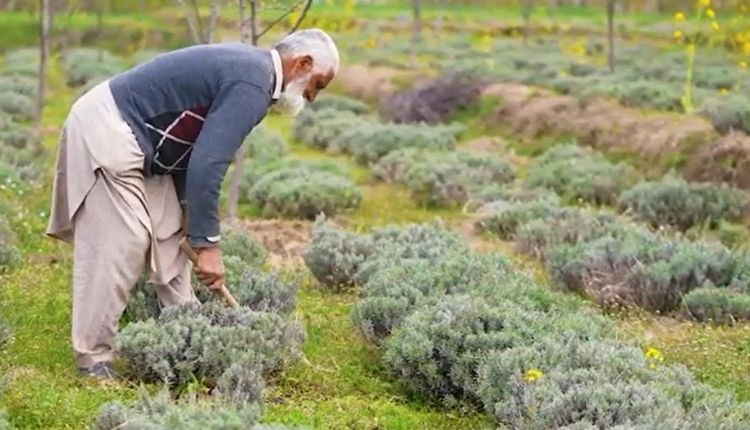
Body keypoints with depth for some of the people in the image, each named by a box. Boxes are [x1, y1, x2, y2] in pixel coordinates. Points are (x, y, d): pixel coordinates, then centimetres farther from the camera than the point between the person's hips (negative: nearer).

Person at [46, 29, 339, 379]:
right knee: (122, 243, -12)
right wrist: (208, 245, -23)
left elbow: (198, 151, 17)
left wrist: (187, 207, 16)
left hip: (132, 138, 11)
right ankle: (93, 359, -7)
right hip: (106, 131, -11)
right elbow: (208, 165, -27)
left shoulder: (247, 66, 11)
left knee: (169, 236, 12)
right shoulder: (251, 86, -21)